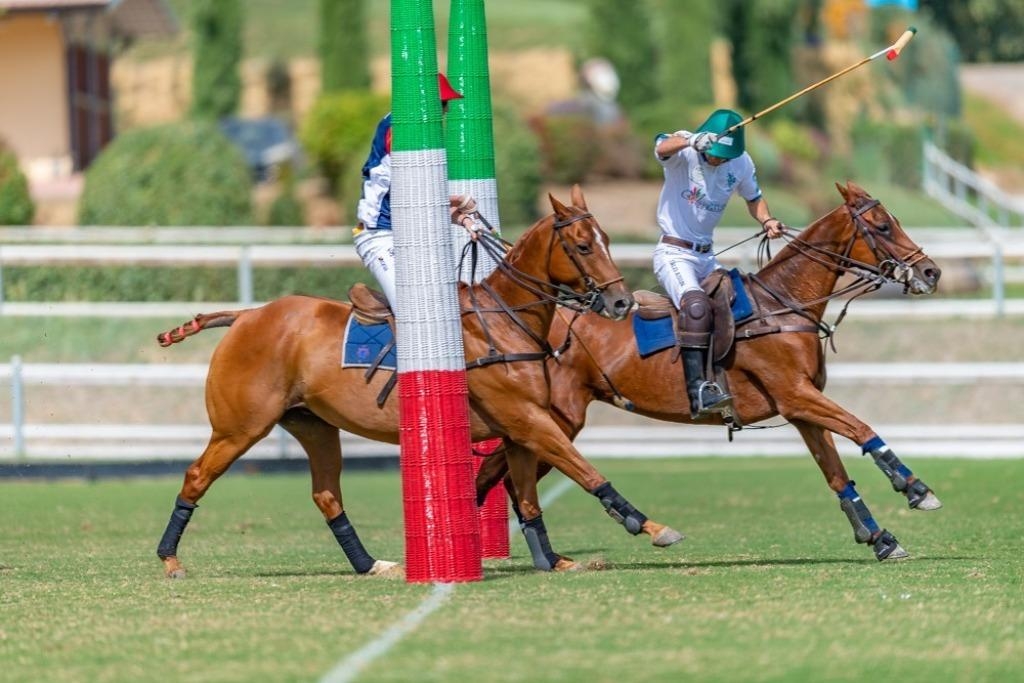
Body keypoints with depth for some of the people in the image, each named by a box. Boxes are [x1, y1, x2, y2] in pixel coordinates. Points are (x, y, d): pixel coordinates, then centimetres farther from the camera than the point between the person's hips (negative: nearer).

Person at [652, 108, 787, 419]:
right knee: (696, 303, -30)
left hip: (706, 255, 7)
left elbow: (753, 197, 20)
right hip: (674, 253, -7)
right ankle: (697, 390, -41)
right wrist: (691, 141, -59)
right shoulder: (685, 152, -14)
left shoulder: (741, 164, 2)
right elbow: (662, 148, -38)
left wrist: (767, 221, -1)